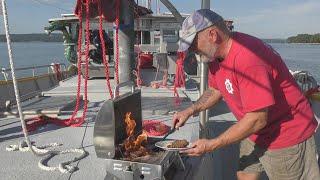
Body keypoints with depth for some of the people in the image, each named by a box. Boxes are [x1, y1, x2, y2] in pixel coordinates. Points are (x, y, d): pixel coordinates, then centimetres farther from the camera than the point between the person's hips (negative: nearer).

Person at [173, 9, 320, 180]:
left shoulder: (247, 58, -32)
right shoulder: (215, 55, -3)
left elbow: (257, 120, -31)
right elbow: (215, 90, 13)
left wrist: (212, 145, -24)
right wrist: (191, 110, -2)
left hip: (286, 135, -8)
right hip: (256, 134, 8)